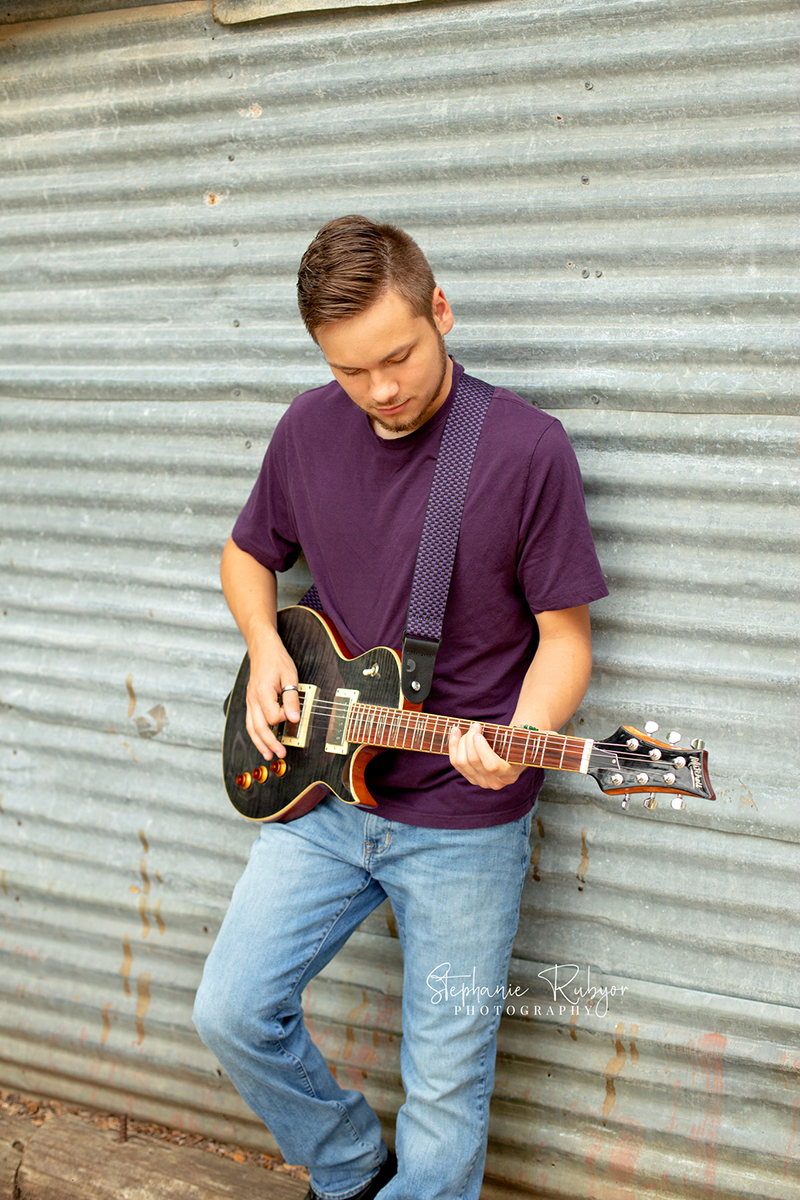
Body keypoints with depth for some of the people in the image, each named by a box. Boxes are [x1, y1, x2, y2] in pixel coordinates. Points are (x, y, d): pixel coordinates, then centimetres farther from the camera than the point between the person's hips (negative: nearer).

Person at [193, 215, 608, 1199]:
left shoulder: (526, 447, -15)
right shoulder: (310, 428, -1)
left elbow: (565, 635, -9)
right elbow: (247, 554, 16)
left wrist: (520, 737, -27)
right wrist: (265, 647, -3)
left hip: (465, 824, -4)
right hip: (322, 792, 5)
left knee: (445, 1084, 6)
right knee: (231, 1013, 6)